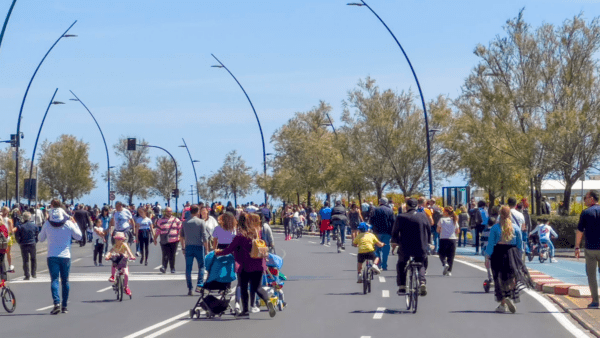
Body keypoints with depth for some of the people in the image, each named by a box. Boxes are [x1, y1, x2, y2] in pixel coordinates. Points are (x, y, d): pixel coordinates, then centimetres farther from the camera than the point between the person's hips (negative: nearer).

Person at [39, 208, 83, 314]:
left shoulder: (47, 224, -3)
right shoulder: (69, 224, -4)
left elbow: (41, 238, 12)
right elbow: (79, 237, 7)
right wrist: (75, 223, 16)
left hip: (52, 256, -1)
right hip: (65, 256, 1)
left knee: (54, 280, -4)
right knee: (65, 281, 10)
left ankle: (56, 303, -23)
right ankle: (64, 306, 13)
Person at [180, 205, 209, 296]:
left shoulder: (185, 223, 6)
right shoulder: (201, 222, -4)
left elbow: (181, 236, 11)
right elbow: (204, 237, -7)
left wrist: (183, 248, 20)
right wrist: (206, 249, -2)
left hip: (188, 247, 3)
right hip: (199, 246, -3)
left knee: (188, 268, 5)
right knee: (201, 266, 9)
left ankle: (189, 288, 4)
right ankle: (199, 285, -5)